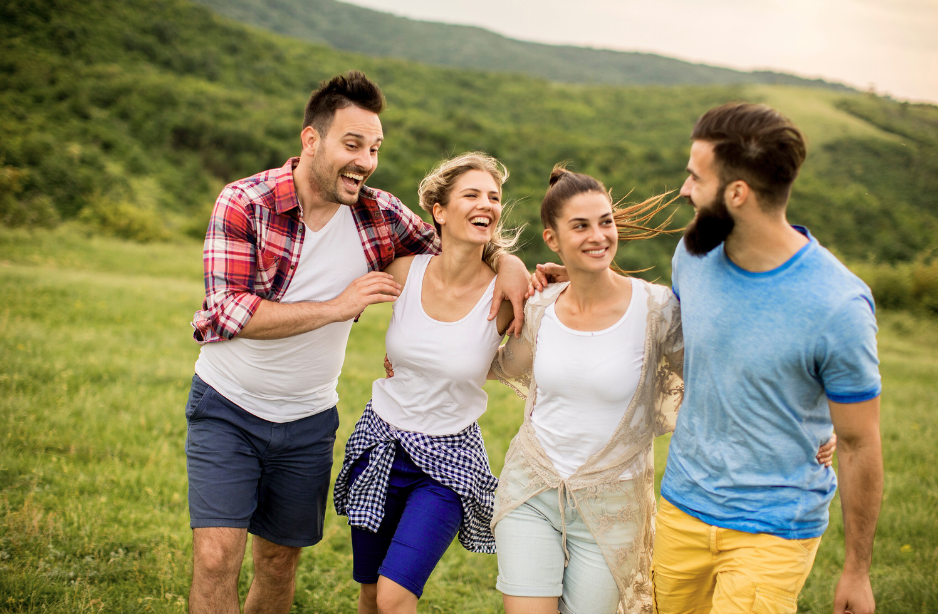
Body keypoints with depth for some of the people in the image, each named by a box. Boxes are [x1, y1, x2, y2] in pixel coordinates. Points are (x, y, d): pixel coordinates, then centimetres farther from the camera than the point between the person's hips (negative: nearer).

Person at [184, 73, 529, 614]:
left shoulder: (379, 215, -7)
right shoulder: (245, 203, -16)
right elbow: (229, 313, -24)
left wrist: (508, 261, -13)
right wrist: (338, 307, -26)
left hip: (308, 421, 3)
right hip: (228, 408, -3)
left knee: (280, 560, 14)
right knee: (217, 556, -13)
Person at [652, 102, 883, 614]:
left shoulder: (837, 307, -21)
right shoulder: (693, 255, -5)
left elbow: (860, 447, -12)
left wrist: (857, 571, -4)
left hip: (773, 533, -5)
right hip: (681, 509, 5)